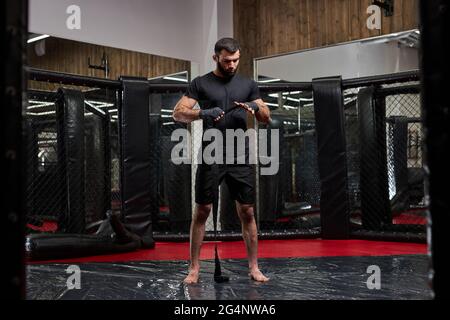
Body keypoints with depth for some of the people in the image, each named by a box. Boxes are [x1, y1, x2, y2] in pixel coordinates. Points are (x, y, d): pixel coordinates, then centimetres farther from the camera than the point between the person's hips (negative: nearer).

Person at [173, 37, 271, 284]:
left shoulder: (248, 84, 11)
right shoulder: (200, 84, 3)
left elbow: (266, 118, 11)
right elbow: (178, 113, -5)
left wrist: (256, 107, -12)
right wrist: (202, 113, -24)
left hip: (240, 158, 2)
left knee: (247, 212, 3)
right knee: (201, 211, 2)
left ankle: (253, 268, 14)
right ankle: (194, 269, 12)